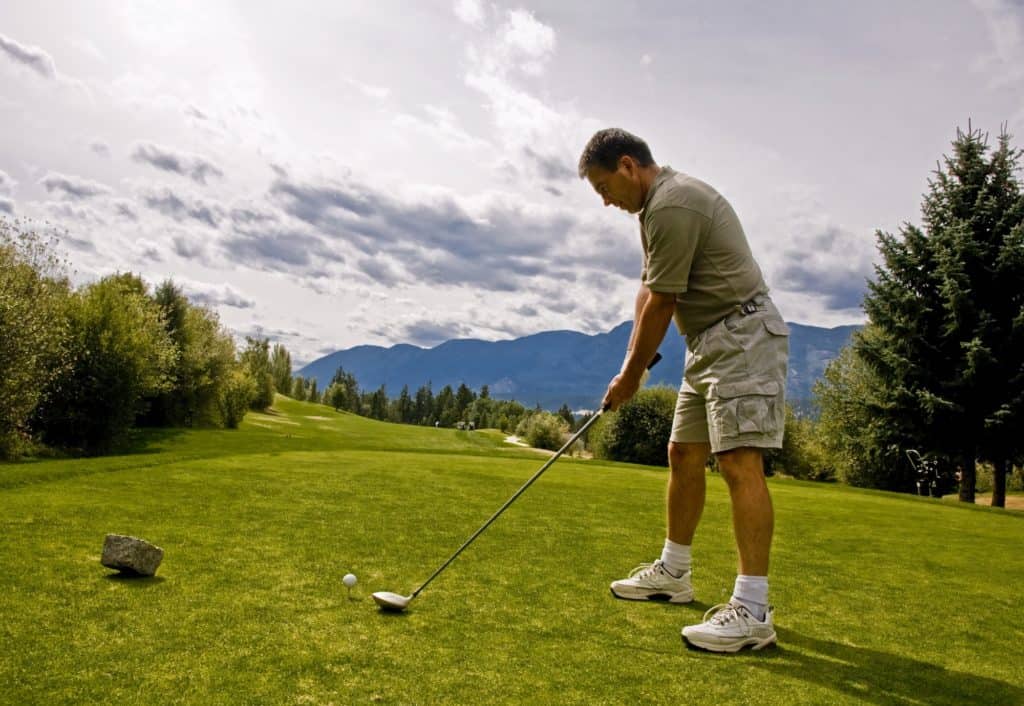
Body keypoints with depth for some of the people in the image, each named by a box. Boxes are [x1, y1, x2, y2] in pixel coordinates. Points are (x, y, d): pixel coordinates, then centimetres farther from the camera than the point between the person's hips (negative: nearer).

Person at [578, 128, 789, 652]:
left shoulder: (672, 205, -18)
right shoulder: (661, 203, 16)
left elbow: (660, 303, -15)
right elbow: (650, 290, 14)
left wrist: (631, 376, -5)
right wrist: (632, 361, 5)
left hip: (741, 337, -11)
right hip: (711, 343, 11)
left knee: (740, 462, -15)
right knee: (684, 455, 14)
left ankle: (752, 609, -12)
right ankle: (673, 572, 27)